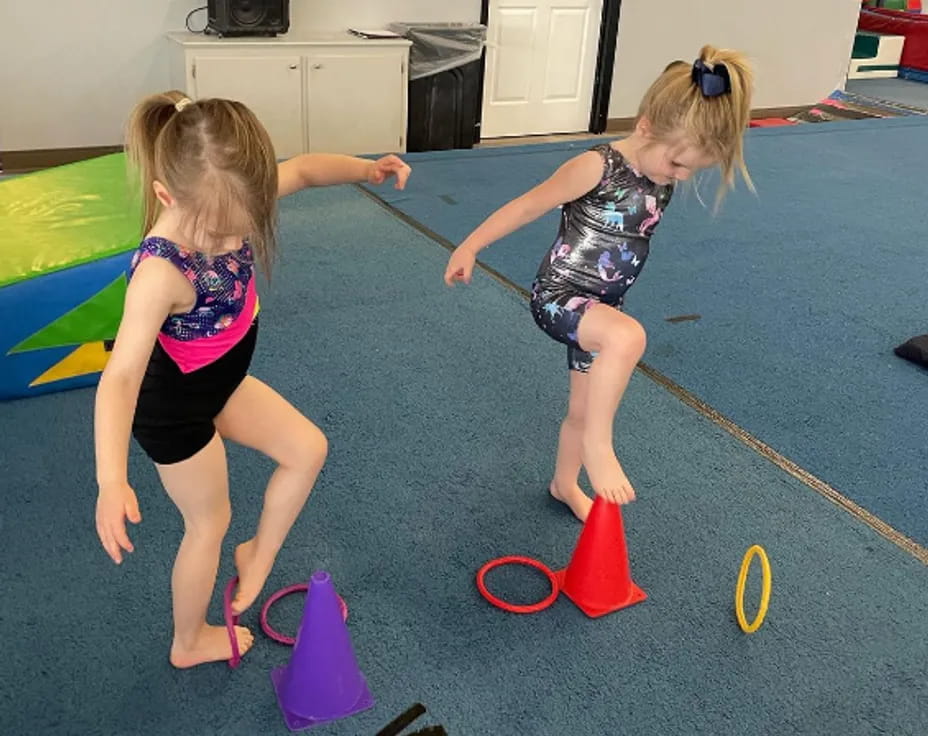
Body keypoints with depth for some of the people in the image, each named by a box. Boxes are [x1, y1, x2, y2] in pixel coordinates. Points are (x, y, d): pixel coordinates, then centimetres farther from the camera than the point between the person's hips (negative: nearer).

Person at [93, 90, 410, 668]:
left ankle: (258, 557, 32)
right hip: (176, 409, -7)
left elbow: (303, 169, -5)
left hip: (223, 382, 7)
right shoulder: (162, 271, -39)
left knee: (308, 449, 12)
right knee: (210, 522, 12)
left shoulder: (225, 205, -19)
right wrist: (112, 481, -55)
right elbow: (121, 376, -44)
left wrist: (367, 169, -23)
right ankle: (190, 643, 38)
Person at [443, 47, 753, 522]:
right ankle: (598, 443, -19)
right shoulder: (597, 167, -22)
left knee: (584, 409, 18)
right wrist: (469, 247, -11)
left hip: (601, 305, 8)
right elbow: (529, 205, -15)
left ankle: (565, 484, 44)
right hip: (557, 297, -7)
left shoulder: (663, 175, 0)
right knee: (628, 337, -37)